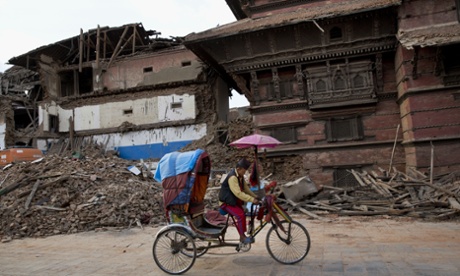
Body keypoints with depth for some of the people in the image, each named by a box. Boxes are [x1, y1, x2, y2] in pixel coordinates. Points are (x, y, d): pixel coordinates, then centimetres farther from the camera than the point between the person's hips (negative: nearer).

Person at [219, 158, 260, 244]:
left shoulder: (240, 176, 5)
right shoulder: (232, 177, -27)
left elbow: (246, 188, 12)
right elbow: (238, 193, -32)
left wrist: (255, 197, 1)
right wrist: (252, 200, -32)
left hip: (235, 201, 9)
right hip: (226, 202, -9)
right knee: (241, 215, -24)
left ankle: (242, 237, 13)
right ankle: (242, 237, -12)